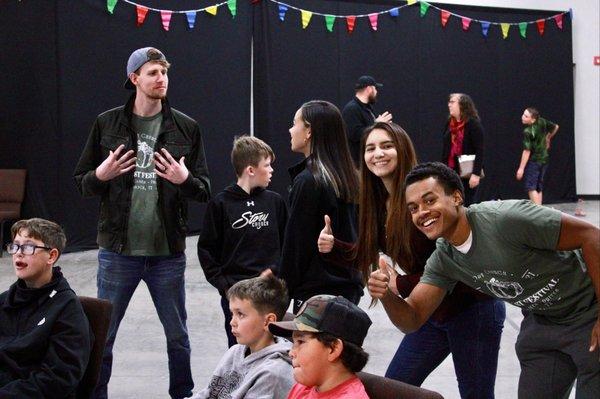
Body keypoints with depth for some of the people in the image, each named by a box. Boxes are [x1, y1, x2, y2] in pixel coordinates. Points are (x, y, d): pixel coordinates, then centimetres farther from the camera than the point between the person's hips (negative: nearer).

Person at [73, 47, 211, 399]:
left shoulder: (186, 128, 2)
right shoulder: (107, 124, 1)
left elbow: (205, 190, 5)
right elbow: (82, 182, 7)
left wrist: (185, 179, -16)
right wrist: (101, 176, -15)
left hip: (168, 252, 1)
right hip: (118, 251, -1)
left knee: (178, 336, 13)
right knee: (102, 335, 7)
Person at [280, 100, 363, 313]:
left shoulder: (307, 181, -16)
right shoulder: (348, 176, 8)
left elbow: (295, 242, -13)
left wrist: (285, 290, -5)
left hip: (316, 289, -8)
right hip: (350, 286, 8)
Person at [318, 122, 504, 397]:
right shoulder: (378, 203, 2)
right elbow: (364, 256, 11)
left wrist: (402, 285, -19)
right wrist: (333, 247, -8)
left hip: (473, 309, -8)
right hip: (432, 313, 8)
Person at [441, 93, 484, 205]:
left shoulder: (474, 124, -9)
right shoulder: (450, 123, 11)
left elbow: (480, 151, -15)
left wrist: (476, 174, -22)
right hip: (451, 171, 6)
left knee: (468, 205, -1)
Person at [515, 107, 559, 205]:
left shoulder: (528, 132, -23)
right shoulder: (542, 122, -3)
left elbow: (527, 151, -24)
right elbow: (555, 127, 13)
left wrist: (521, 168, -22)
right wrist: (548, 138, 28)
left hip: (533, 161, -8)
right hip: (544, 159, 8)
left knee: (531, 187, -8)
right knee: (538, 187, 14)